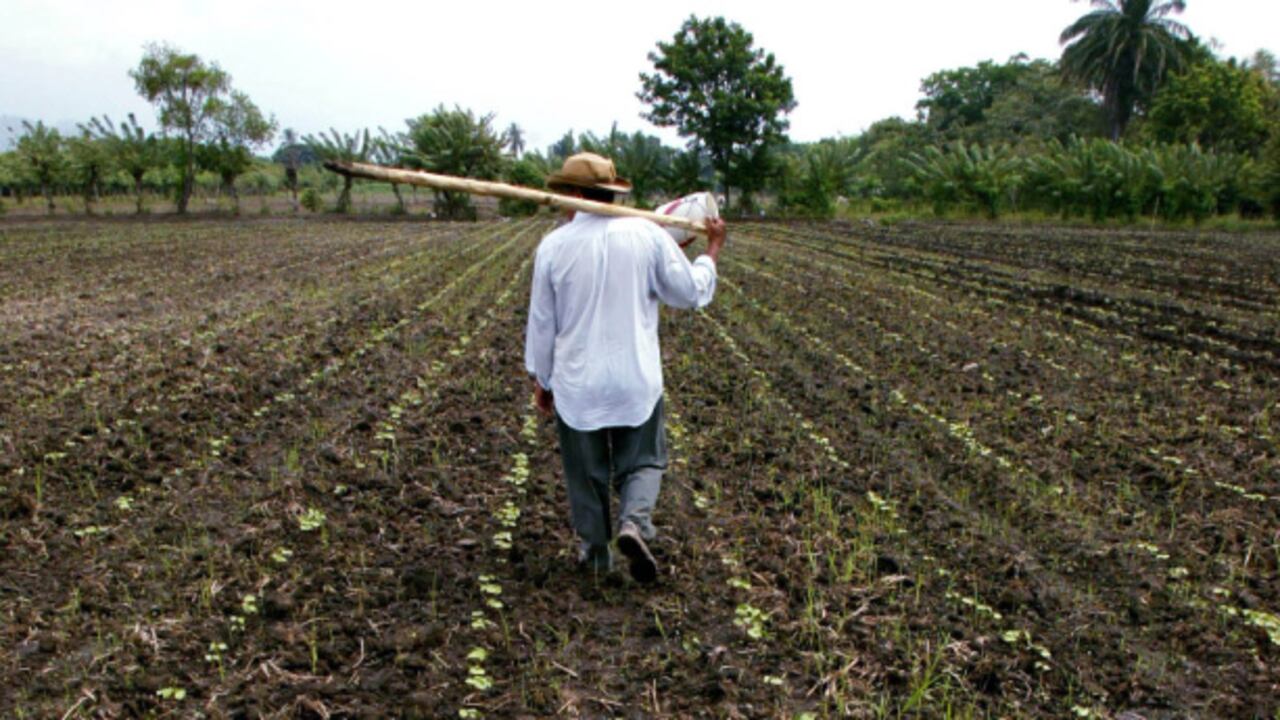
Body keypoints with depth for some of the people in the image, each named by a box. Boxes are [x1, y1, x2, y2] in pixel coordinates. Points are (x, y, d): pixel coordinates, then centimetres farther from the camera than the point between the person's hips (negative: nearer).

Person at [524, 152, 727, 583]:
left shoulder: (553, 245, -7)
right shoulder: (648, 234, -7)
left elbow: (541, 323, -1)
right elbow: (690, 294, 1)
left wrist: (540, 379, 12)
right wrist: (712, 252, 17)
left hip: (577, 385, 0)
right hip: (636, 382, 0)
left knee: (586, 472, 17)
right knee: (642, 462, 16)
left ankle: (594, 551, 28)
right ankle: (634, 522, -9)